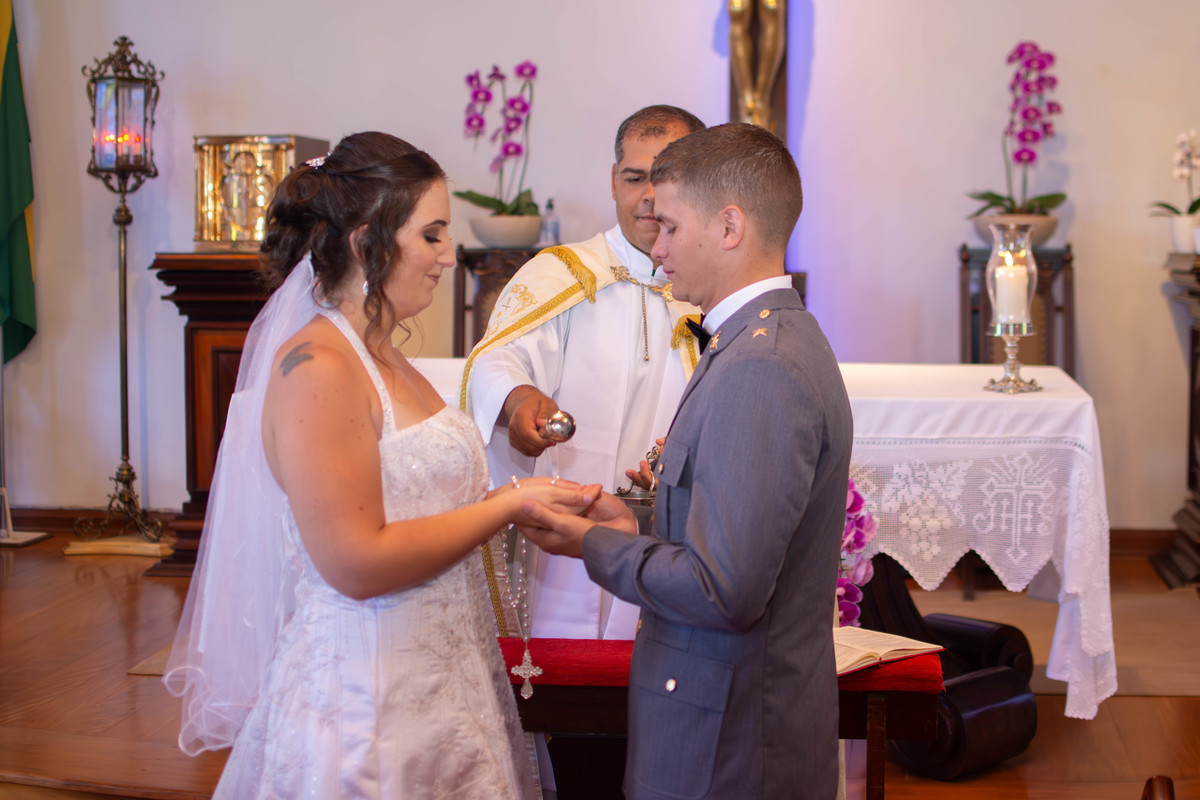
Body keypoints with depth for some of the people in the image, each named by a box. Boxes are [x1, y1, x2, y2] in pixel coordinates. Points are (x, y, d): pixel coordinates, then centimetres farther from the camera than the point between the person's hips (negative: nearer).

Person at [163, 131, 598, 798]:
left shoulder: (385, 359, 10)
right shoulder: (316, 369, -18)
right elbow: (357, 562, -23)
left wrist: (519, 502, 4)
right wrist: (511, 503, -16)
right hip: (369, 702, -9)